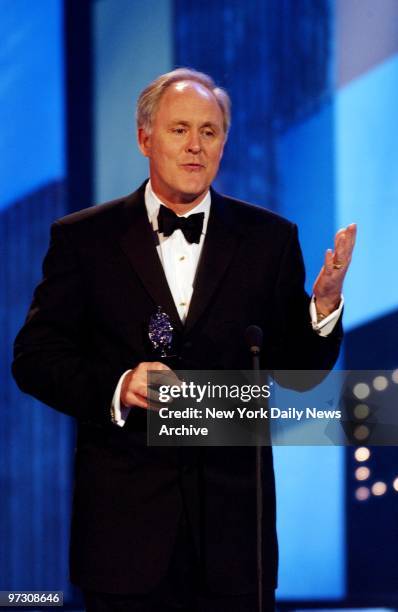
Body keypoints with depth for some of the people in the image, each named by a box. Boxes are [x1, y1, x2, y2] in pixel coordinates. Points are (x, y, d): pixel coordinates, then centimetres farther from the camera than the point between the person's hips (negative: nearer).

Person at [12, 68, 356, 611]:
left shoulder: (268, 239, 6)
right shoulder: (84, 239, 3)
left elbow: (299, 372, 6)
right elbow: (35, 358, 1)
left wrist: (323, 306, -13)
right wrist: (115, 388, -16)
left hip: (233, 520, 1)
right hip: (125, 521, -1)